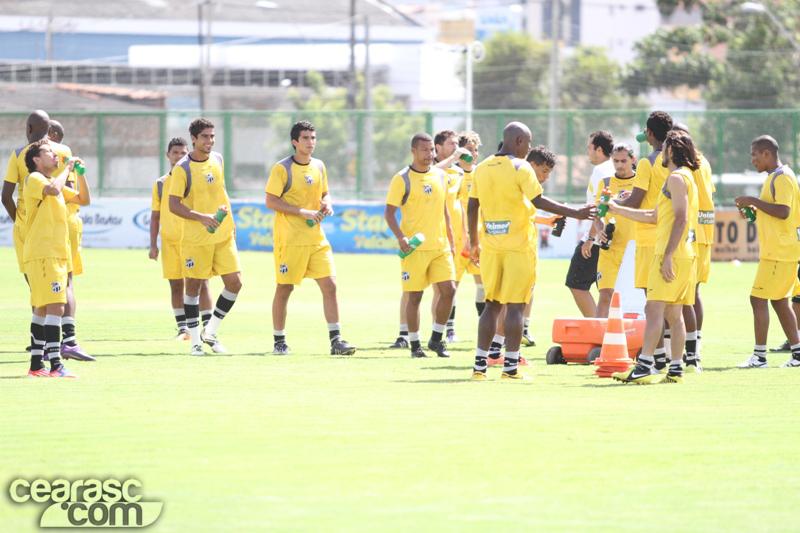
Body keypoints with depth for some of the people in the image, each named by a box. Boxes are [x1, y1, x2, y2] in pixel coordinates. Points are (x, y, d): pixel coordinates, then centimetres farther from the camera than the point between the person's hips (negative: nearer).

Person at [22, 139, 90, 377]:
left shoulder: (53, 182, 21)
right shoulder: (34, 179, -7)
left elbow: (83, 199, 23)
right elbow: (53, 189, -29)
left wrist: (80, 173, 10)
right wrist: (68, 168, -15)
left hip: (56, 254, 10)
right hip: (42, 254, -10)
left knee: (42, 309, 12)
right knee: (55, 307, -17)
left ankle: (36, 365, 16)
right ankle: (55, 365, -23)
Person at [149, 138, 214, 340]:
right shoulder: (160, 184, 11)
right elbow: (155, 216, 13)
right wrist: (153, 245, 6)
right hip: (169, 241, 3)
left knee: (201, 283, -6)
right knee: (176, 286, 3)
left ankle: (207, 327, -3)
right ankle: (182, 329, 9)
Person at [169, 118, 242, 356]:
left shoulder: (218, 160, 8)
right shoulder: (182, 168, -10)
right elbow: (173, 205, -12)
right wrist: (201, 217, -23)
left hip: (224, 235, 5)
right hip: (196, 238, -5)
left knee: (234, 283, -2)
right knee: (193, 285, 0)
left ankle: (210, 332, 13)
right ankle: (195, 341, 9)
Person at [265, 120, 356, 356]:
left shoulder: (319, 166, 11)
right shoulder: (282, 168, -8)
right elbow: (270, 202, -12)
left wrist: (327, 204, 0)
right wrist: (303, 212, -18)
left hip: (317, 239, 5)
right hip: (289, 239, -5)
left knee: (330, 285, -4)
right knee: (284, 289, 2)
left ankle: (336, 340, -2)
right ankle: (279, 342, 14)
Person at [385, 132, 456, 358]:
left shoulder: (440, 175, 11)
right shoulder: (402, 179, -5)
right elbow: (389, 212, -6)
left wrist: (451, 240, 17)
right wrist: (401, 237, -20)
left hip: (440, 246, 5)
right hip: (415, 247, -5)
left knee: (448, 290, -3)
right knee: (415, 296, -1)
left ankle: (436, 339, 13)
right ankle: (415, 345, 10)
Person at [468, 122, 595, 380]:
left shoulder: (482, 169, 9)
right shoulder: (520, 168, -9)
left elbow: (472, 207, 12)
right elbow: (538, 201, -15)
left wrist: (474, 243, 21)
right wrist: (575, 213, -12)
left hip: (490, 244, 6)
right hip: (518, 244, -6)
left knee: (492, 304, 12)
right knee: (515, 306, -2)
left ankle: (480, 364, 9)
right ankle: (510, 366, -4)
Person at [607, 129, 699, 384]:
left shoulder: (677, 178, -9)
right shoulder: (685, 178, 23)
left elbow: (681, 218, -19)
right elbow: (654, 216, 28)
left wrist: (668, 256, -24)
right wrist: (618, 210, 30)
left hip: (671, 255, -10)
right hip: (684, 256, 10)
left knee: (654, 308, -14)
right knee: (673, 314, 10)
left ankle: (645, 367, -21)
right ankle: (676, 369, 9)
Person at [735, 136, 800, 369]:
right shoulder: (775, 177, 17)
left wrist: (753, 201, -18)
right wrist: (755, 211, 12)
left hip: (779, 253, -10)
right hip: (777, 251, 10)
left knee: (758, 299, -9)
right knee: (779, 301, 13)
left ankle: (759, 356, -8)